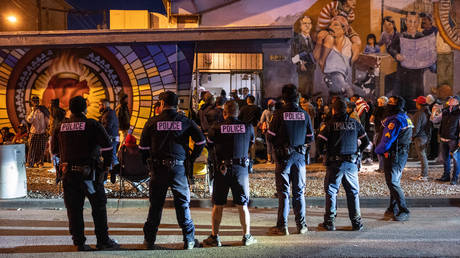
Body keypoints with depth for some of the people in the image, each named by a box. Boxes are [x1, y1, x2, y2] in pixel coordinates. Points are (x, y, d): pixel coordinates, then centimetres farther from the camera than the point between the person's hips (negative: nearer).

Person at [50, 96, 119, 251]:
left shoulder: (61, 126, 7)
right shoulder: (92, 125, -7)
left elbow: (54, 150, 15)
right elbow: (107, 146, -12)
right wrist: (106, 165, -1)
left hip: (68, 173, 4)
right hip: (90, 173, -4)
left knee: (74, 209, 11)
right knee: (99, 207, 7)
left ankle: (79, 242, 17)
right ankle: (103, 241, 12)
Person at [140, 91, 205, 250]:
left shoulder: (152, 122, 0)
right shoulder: (185, 121, 0)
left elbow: (143, 147, 3)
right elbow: (201, 141, -5)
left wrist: (149, 162, 16)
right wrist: (192, 159, 6)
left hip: (158, 168, 1)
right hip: (179, 167, 0)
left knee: (155, 205, 12)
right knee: (183, 204, 8)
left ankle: (149, 240, 22)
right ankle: (189, 240, 13)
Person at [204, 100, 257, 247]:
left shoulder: (216, 128, -6)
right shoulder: (248, 127, -2)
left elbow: (209, 145, 7)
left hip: (222, 169, -1)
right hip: (241, 169, 1)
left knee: (218, 205, 10)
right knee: (242, 205, 12)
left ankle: (214, 237, 16)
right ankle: (247, 237, 19)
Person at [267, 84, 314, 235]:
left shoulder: (279, 114, -11)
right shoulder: (304, 114, -2)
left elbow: (271, 137, -7)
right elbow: (310, 138, 4)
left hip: (283, 156, -2)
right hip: (299, 156, 3)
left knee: (283, 192, 5)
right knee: (299, 192, 12)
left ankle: (282, 226, 9)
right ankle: (301, 225, 18)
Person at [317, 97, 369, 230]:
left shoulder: (330, 124, -6)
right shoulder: (355, 123, 5)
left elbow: (321, 141, -10)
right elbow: (366, 141, 8)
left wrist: (326, 152, 8)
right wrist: (357, 152, 17)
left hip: (335, 163, -3)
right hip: (352, 163, 3)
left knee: (331, 191, 6)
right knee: (353, 192, 13)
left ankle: (330, 222, 8)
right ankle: (356, 223, 17)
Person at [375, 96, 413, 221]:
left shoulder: (396, 120, -18)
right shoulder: (406, 118, 13)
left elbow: (387, 140, -20)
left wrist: (378, 150, -2)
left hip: (394, 155, -10)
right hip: (402, 154, 10)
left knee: (392, 182, -9)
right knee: (394, 181, 15)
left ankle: (404, 211, -6)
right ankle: (393, 209, 23)